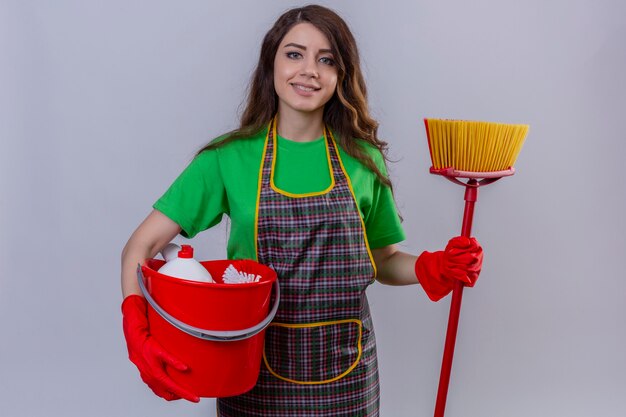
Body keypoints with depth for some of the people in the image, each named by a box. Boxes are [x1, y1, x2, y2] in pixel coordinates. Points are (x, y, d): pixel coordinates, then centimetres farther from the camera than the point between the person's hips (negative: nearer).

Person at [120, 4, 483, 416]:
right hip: (256, 371, -1)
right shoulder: (229, 157, -8)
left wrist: (433, 269, -12)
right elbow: (141, 246, -9)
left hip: (345, 373, 2)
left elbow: (383, 261, 8)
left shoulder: (364, 158, -2)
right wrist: (137, 331, -25)